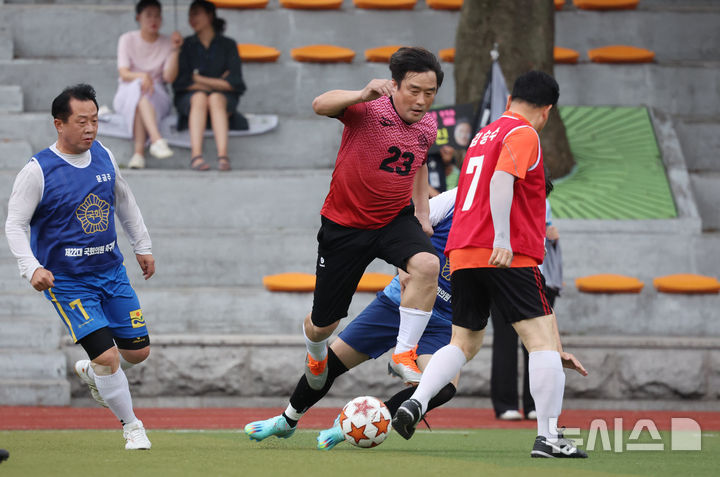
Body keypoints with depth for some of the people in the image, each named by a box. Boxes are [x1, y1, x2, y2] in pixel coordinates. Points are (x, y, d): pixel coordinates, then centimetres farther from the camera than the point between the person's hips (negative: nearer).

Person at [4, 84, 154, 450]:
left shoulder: (104, 156, 1)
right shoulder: (37, 171, -16)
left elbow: (124, 202, 19)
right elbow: (14, 225, -12)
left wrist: (142, 247, 23)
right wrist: (31, 268, -26)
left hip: (111, 271, 6)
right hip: (67, 281, -6)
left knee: (138, 351, 9)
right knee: (108, 357, -13)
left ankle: (90, 372, 40)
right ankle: (130, 425, 9)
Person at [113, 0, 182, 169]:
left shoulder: (166, 43, 7)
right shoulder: (128, 39, 5)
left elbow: (169, 77, -7)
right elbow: (124, 74, -8)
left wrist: (175, 51, -18)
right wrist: (142, 76, -29)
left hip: (158, 97, 1)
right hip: (126, 94, -1)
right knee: (138, 87, -37)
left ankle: (139, 151, -49)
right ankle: (157, 140, -56)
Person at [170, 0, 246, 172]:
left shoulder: (228, 45, 6)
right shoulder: (186, 45, 8)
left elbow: (233, 83, -4)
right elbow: (180, 82, -2)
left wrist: (198, 79, -7)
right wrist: (217, 83, -6)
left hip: (224, 99, 0)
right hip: (189, 99, 0)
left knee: (215, 99, -35)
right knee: (200, 98, -34)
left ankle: (223, 155, -53)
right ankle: (196, 155, -53)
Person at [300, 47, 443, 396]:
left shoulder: (428, 128, 0)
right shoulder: (369, 109, -20)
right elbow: (320, 105, -40)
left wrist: (422, 212, 16)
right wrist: (362, 95, -58)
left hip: (395, 220, 3)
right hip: (344, 225, -3)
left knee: (427, 265, -31)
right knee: (322, 324, 8)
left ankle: (403, 354, -19)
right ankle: (316, 355, 47)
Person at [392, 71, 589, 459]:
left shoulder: (484, 135, 23)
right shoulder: (523, 134, -3)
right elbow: (501, 181, -18)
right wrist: (502, 240, -24)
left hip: (463, 253, 8)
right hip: (505, 255, -8)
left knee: (463, 343, 15)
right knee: (543, 340, -7)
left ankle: (415, 403, -6)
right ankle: (548, 438, -14)